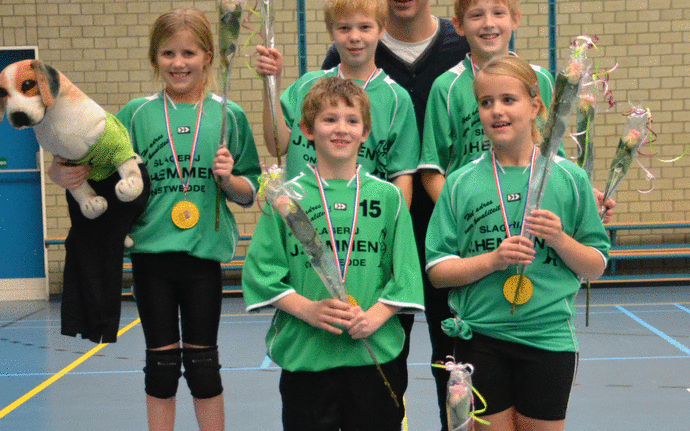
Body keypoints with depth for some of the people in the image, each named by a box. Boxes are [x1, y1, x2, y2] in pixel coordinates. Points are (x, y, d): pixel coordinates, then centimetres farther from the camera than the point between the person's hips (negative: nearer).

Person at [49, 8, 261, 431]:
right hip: (151, 252, 1)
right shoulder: (137, 113, 3)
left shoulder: (228, 114, 2)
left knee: (203, 361, 7)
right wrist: (63, 174, -14)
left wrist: (229, 178, -14)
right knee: (161, 361, 9)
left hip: (204, 253, -1)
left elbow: (249, 194, 5)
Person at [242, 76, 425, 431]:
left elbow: (406, 273, 3)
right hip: (303, 354, -1)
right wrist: (307, 309, -14)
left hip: (375, 352, 1)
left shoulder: (388, 196, 5)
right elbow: (263, 271, -1)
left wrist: (375, 316, -12)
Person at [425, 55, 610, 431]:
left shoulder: (570, 178, 2)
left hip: (549, 339, 0)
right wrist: (493, 259, -14)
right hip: (480, 340, 0)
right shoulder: (460, 184, 2)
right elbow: (436, 270, 0)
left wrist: (561, 239, -12)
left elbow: (596, 268, 6)